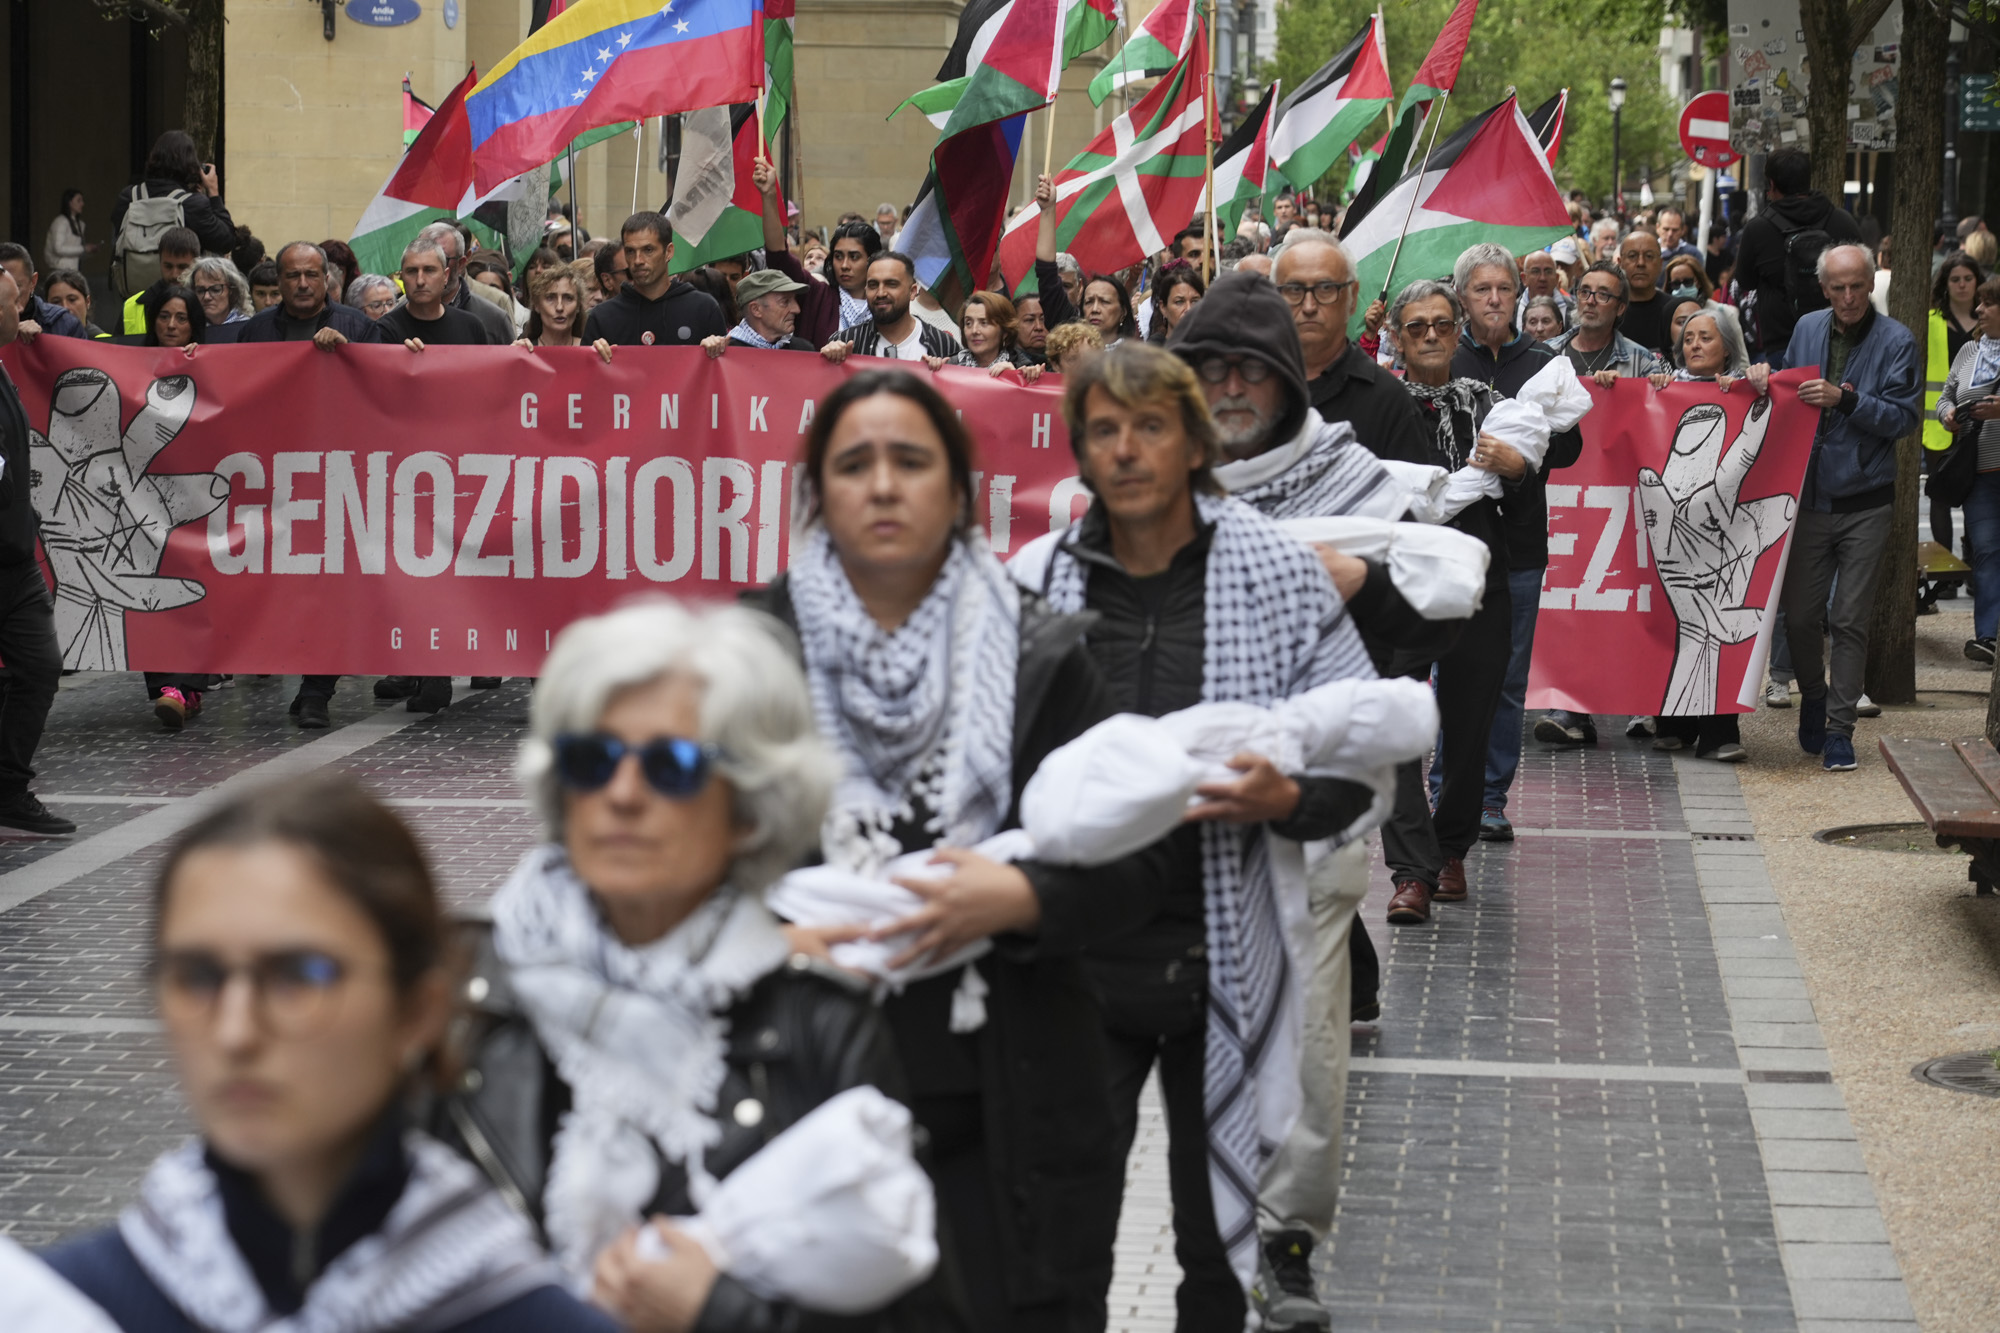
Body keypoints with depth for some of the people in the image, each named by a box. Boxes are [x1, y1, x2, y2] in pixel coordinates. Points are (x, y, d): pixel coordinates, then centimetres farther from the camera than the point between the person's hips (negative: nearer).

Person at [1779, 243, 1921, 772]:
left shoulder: (1896, 342, -6)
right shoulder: (1807, 329, 6)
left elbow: (1903, 418, -13)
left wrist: (1846, 401, -23)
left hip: (1864, 502, -3)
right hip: (1808, 496, 3)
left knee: (1850, 620, -1)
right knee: (1799, 615, 5)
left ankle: (1839, 728, 6)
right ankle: (1813, 694, 32)